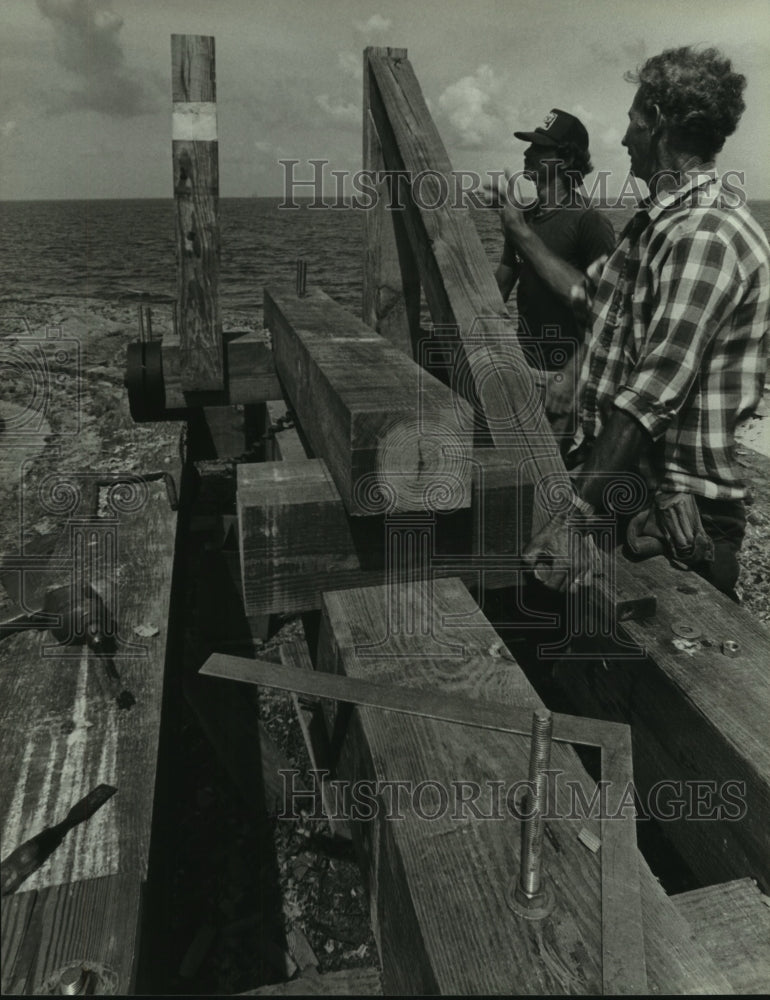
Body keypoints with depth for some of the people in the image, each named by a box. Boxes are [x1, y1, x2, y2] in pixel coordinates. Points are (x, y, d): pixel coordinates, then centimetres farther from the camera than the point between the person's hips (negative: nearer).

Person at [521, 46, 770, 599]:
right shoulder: (665, 222, 13)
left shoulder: (705, 234, -20)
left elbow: (652, 395, -28)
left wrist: (580, 515, -30)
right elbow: (593, 295, 26)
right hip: (627, 493, 9)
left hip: (671, 521, -9)